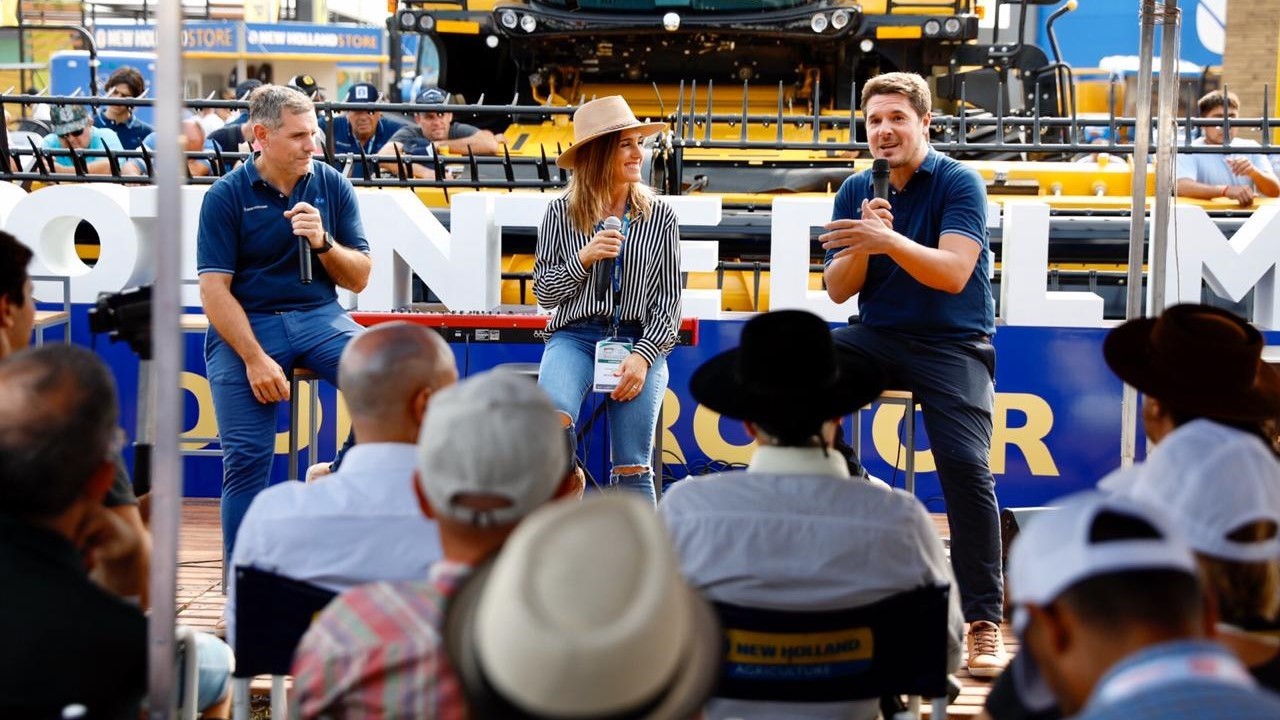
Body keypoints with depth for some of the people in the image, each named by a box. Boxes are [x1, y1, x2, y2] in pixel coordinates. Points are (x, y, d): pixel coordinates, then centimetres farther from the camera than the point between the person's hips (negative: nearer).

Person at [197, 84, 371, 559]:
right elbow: (214, 288, -7)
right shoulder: (227, 195, -2)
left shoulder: (332, 186, 5)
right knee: (246, 457, -11)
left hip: (317, 316, 3)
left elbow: (359, 279, 7)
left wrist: (322, 243, -13)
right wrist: (255, 360, -16)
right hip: (245, 323, -2)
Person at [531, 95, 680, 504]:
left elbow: (669, 301, 5)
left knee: (632, 468, -12)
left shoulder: (659, 216, 7)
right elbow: (544, 293, 9)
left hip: (640, 341, 1)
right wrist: (582, 259, -9)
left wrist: (643, 356, -10)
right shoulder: (561, 214, 7)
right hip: (574, 336, 0)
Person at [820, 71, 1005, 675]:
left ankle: (984, 622, -14)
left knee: (965, 465, -22)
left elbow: (954, 273, -22)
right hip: (877, 337, 5)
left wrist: (888, 240, -36)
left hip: (952, 346, -5)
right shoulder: (856, 191, 7)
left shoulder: (959, 183, -7)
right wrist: (863, 245, -17)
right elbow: (837, 290, 3)